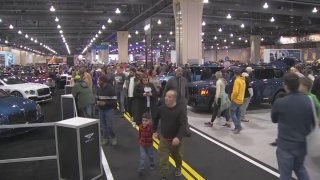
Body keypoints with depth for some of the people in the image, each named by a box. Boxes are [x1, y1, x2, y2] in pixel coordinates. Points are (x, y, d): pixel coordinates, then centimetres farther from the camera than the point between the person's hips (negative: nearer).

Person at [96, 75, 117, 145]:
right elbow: (97, 98, 18)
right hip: (101, 110, 5)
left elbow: (114, 100, -14)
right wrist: (97, 101, -6)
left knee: (109, 125, -6)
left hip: (109, 109, -5)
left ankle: (113, 137, 17)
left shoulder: (111, 89, -13)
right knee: (103, 125, 11)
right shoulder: (99, 89, 5)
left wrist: (105, 103, -23)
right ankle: (106, 138, 25)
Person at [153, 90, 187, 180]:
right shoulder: (162, 108, -11)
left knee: (177, 156, 24)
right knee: (163, 159, 1)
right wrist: (154, 131, 8)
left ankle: (178, 168, 54)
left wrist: (178, 137, -38)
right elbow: (155, 119, 7)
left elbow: (183, 125, -27)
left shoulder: (180, 109, -23)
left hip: (176, 139, -1)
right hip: (164, 138, 2)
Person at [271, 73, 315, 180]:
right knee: (300, 168, 28)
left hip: (285, 145, -4)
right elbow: (313, 122, 7)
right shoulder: (309, 101, -7)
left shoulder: (280, 103, -19)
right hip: (302, 144, 5)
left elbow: (274, 120, 0)